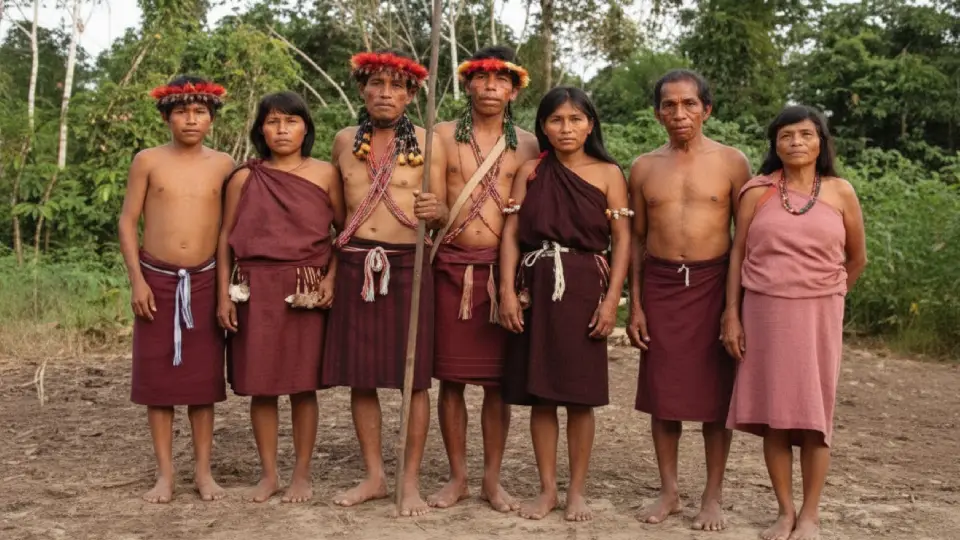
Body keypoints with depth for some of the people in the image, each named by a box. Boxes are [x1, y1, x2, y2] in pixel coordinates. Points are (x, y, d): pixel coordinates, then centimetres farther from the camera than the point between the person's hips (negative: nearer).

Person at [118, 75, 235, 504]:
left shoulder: (223, 165, 2)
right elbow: (128, 220, 0)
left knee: (203, 376, 5)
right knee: (157, 375, 3)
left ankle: (203, 470, 15)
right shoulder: (148, 161, 0)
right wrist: (136, 279, -7)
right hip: (157, 279, 0)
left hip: (204, 281, 1)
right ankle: (164, 473, 12)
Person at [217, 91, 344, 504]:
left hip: (307, 290, -1)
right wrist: (224, 293, -1)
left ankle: (302, 474, 14)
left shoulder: (325, 174, 4)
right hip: (256, 289, 1)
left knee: (303, 384, 3)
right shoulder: (245, 178, 6)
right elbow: (225, 236, 6)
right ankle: (268, 473, 16)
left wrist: (331, 277, -7)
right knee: (260, 384, 4)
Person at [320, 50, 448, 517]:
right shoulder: (345, 141, 9)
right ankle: (374, 476, 20)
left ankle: (411, 481, 11)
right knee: (359, 375, 6)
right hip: (355, 264, 3)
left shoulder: (427, 143, 1)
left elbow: (441, 217, 1)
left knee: (414, 375, 0)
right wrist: (326, 264, 13)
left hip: (409, 265, -3)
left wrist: (438, 211, -21)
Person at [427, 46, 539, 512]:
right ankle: (457, 477, 18)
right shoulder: (443, 136, 5)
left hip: (502, 269, 0)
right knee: (450, 376, 4)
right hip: (451, 267, 0)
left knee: (497, 379, 5)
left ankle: (492, 479, 17)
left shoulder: (527, 146, 7)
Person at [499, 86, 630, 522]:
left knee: (580, 395, 2)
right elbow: (511, 234, 4)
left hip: (584, 288, -1)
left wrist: (611, 299, -8)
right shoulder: (530, 172, 8)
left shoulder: (608, 174, 4)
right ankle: (547, 488, 17)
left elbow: (622, 240, 0)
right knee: (539, 393, 5)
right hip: (536, 287, 2)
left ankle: (577, 490, 16)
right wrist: (508, 290, -6)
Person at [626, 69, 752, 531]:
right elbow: (637, 238, 10)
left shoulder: (731, 162, 0)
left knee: (715, 393, 3)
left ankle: (713, 497, 16)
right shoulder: (644, 167, 7)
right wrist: (635, 305, 4)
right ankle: (669, 491, 20)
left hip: (713, 283, -2)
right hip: (660, 285, 2)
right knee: (662, 392, 5)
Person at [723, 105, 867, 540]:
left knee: (814, 415, 2)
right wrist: (732, 314, -3)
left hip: (818, 315, 0)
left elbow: (857, 258, 14)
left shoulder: (840, 193, 3)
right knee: (773, 414, 3)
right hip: (764, 312, 0)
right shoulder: (757, 191, 2)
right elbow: (738, 254, 2)